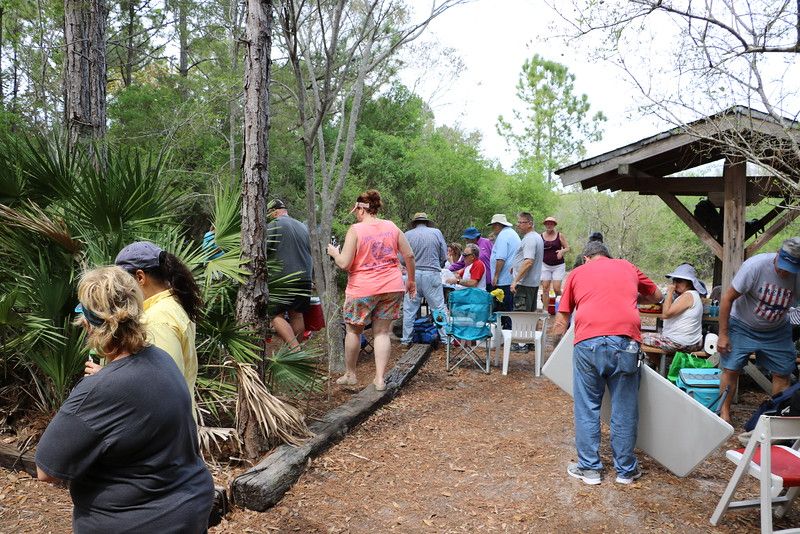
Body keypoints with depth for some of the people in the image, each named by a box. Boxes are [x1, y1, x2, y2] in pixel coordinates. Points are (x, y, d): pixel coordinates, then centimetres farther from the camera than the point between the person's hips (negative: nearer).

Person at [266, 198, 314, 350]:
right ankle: (297, 348, 18)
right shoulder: (302, 226, 17)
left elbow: (264, 250, -9)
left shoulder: (274, 225, -4)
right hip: (305, 279, 7)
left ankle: (295, 349, -16)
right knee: (297, 314, 14)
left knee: (276, 315, -3)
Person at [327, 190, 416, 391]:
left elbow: (344, 263, -13)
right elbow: (409, 256, 6)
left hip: (363, 289, -4)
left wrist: (334, 253, 7)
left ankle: (350, 374, 27)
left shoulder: (355, 230, -10)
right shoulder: (392, 227, 5)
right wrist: (411, 280, 18)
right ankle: (380, 379, 8)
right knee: (382, 332, 10)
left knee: (353, 330, 15)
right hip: (392, 287, 4)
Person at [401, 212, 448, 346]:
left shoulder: (408, 235, 0)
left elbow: (402, 259, 1)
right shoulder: (436, 232, 1)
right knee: (439, 307, 6)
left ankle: (406, 339, 13)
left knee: (409, 309, 9)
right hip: (432, 274, 0)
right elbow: (444, 256, 3)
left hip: (414, 275, 0)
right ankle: (446, 337, 8)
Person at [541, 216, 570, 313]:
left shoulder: (559, 235, 0)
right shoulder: (541, 236, 4)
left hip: (558, 266, -2)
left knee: (556, 288, -9)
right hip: (545, 265, 2)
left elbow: (567, 247, 4)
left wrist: (562, 251, -17)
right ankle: (545, 310, 4)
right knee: (545, 288, -2)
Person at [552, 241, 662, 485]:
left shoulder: (577, 273, 19)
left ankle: (589, 468, 19)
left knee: (587, 408, 11)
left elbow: (561, 323, 13)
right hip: (625, 341, 1)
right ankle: (626, 470, 25)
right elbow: (656, 295, 39)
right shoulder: (627, 267, 23)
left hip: (588, 342, -1)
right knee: (625, 410, 12)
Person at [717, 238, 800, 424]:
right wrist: (723, 335, -16)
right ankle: (724, 412, 11)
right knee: (731, 369, -5)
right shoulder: (756, 265, -26)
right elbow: (728, 298, -19)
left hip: (777, 331, 3)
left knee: (782, 374, 4)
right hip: (742, 326, -3)